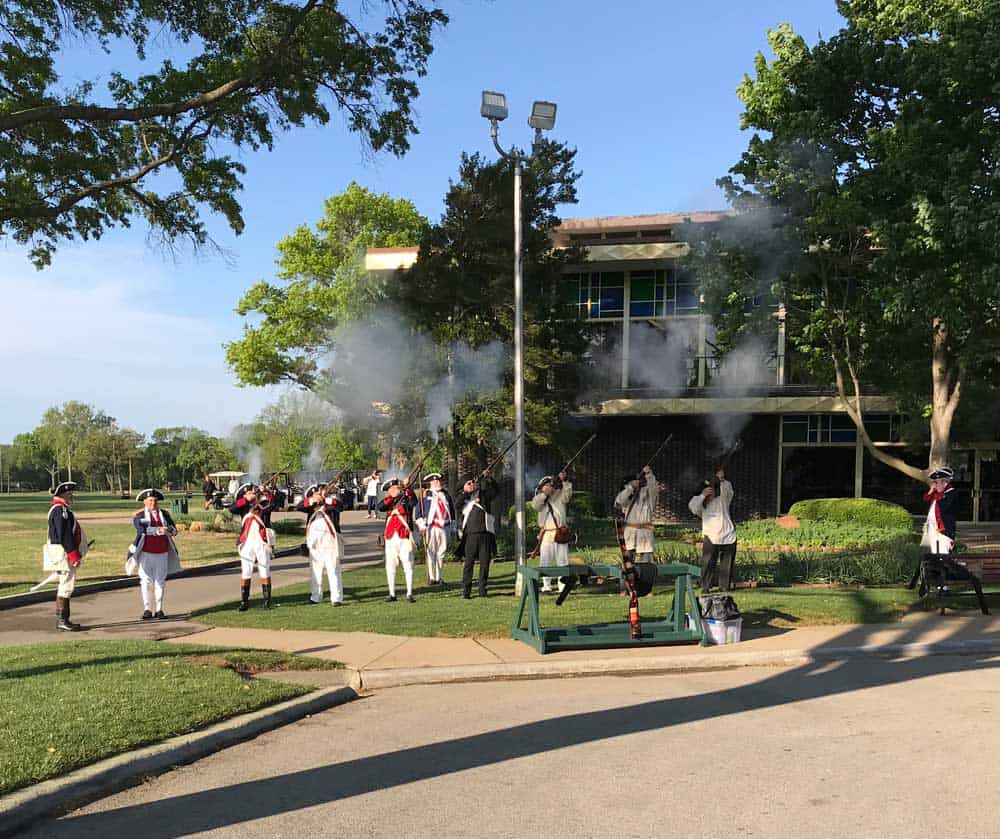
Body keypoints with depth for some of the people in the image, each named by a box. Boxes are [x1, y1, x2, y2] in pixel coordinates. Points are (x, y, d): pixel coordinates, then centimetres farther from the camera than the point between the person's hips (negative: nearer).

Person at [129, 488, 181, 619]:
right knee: (146, 581, -1)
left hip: (162, 553, 3)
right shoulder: (139, 516, 0)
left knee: (160, 582, 5)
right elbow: (143, 530, -18)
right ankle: (147, 609, 7)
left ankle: (159, 609, 10)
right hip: (146, 553, -2)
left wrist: (170, 529, -22)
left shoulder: (164, 514, 9)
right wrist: (158, 530, -32)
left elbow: (174, 531, 2)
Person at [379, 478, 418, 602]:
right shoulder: (389, 501, 14)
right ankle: (392, 594, 16)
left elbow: (414, 501, -23)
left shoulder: (406, 498, 1)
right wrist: (390, 497, -13)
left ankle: (409, 594, 1)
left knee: (408, 566, -3)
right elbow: (380, 507, -5)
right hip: (390, 538, 5)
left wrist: (407, 487, -33)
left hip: (404, 537, -5)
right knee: (390, 567, 8)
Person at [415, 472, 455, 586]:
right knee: (431, 553, -6)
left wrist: (452, 524, 16)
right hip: (431, 527, -5)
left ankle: (439, 577, 16)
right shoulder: (426, 495, -1)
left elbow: (452, 509, 20)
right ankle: (431, 578, -1)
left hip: (444, 527, 5)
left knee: (441, 553, 8)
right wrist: (421, 524, -9)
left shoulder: (446, 494, 13)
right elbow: (417, 510, -2)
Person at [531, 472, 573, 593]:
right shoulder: (539, 498, 12)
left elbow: (568, 493, -11)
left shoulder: (560, 495, 8)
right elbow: (535, 505, -8)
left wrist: (564, 481, -23)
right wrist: (544, 494, -18)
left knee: (562, 559, 0)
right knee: (545, 560, 2)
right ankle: (546, 585, 8)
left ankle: (563, 585, 4)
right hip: (546, 534, 1)